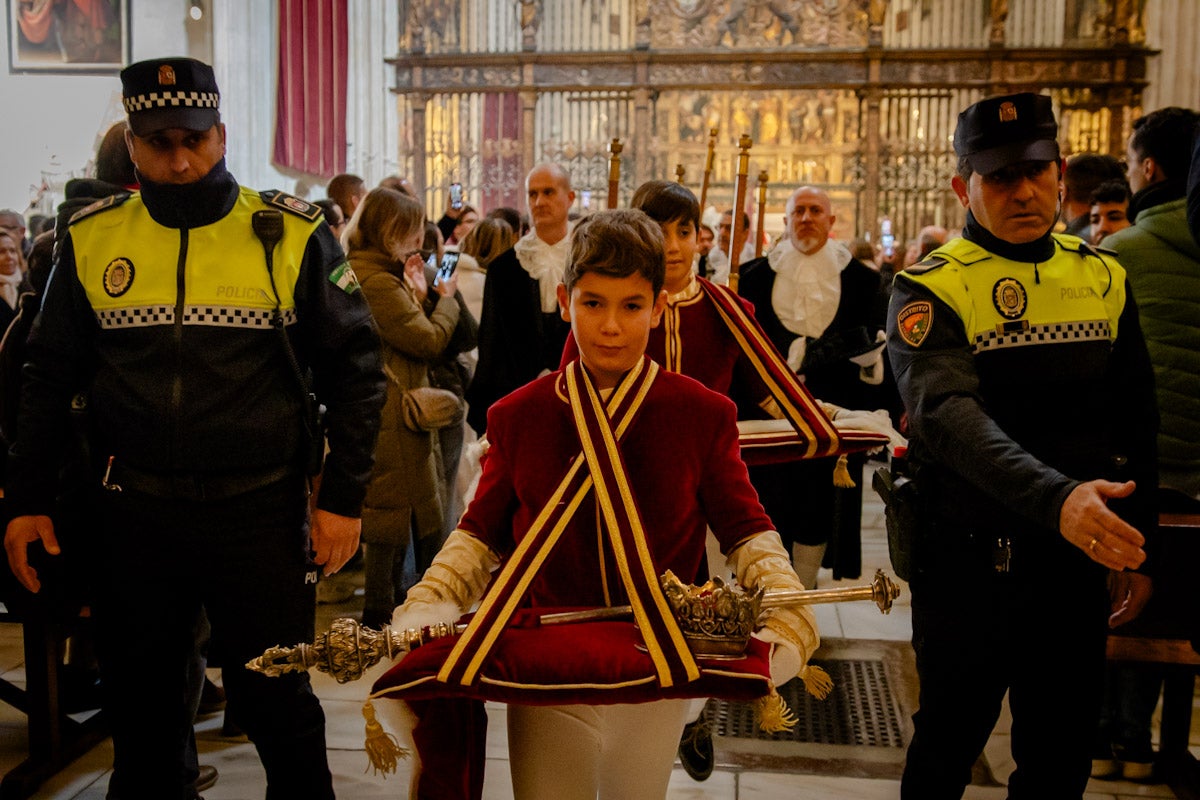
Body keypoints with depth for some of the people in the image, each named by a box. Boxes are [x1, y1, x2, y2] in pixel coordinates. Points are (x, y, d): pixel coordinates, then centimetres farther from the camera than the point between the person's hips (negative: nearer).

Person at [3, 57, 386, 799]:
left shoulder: (291, 234, -5)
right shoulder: (91, 238, 4)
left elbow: (353, 367, -2)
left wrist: (343, 497, -6)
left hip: (260, 511, -3)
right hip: (134, 513, 3)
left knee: (276, 700, 7)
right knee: (139, 701, 16)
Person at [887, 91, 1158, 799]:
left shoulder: (1104, 279, 4)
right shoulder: (930, 290, -12)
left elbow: (1137, 422, 11)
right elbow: (949, 415, -29)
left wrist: (1135, 549, 12)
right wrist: (1055, 497, -44)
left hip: (1080, 556, 4)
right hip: (969, 561, -4)